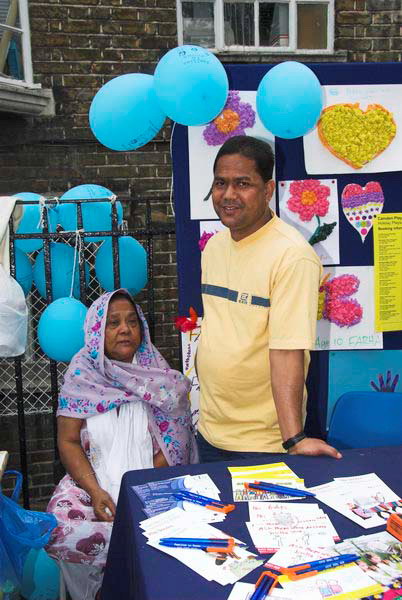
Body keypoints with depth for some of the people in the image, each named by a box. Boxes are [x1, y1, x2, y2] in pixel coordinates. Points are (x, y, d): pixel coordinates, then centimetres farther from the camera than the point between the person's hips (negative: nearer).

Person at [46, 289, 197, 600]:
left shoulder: (159, 377, 1)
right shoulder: (81, 376, 1)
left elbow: (173, 445, -2)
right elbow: (68, 442, -1)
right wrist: (95, 491, -14)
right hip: (91, 479, 1)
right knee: (59, 531, -26)